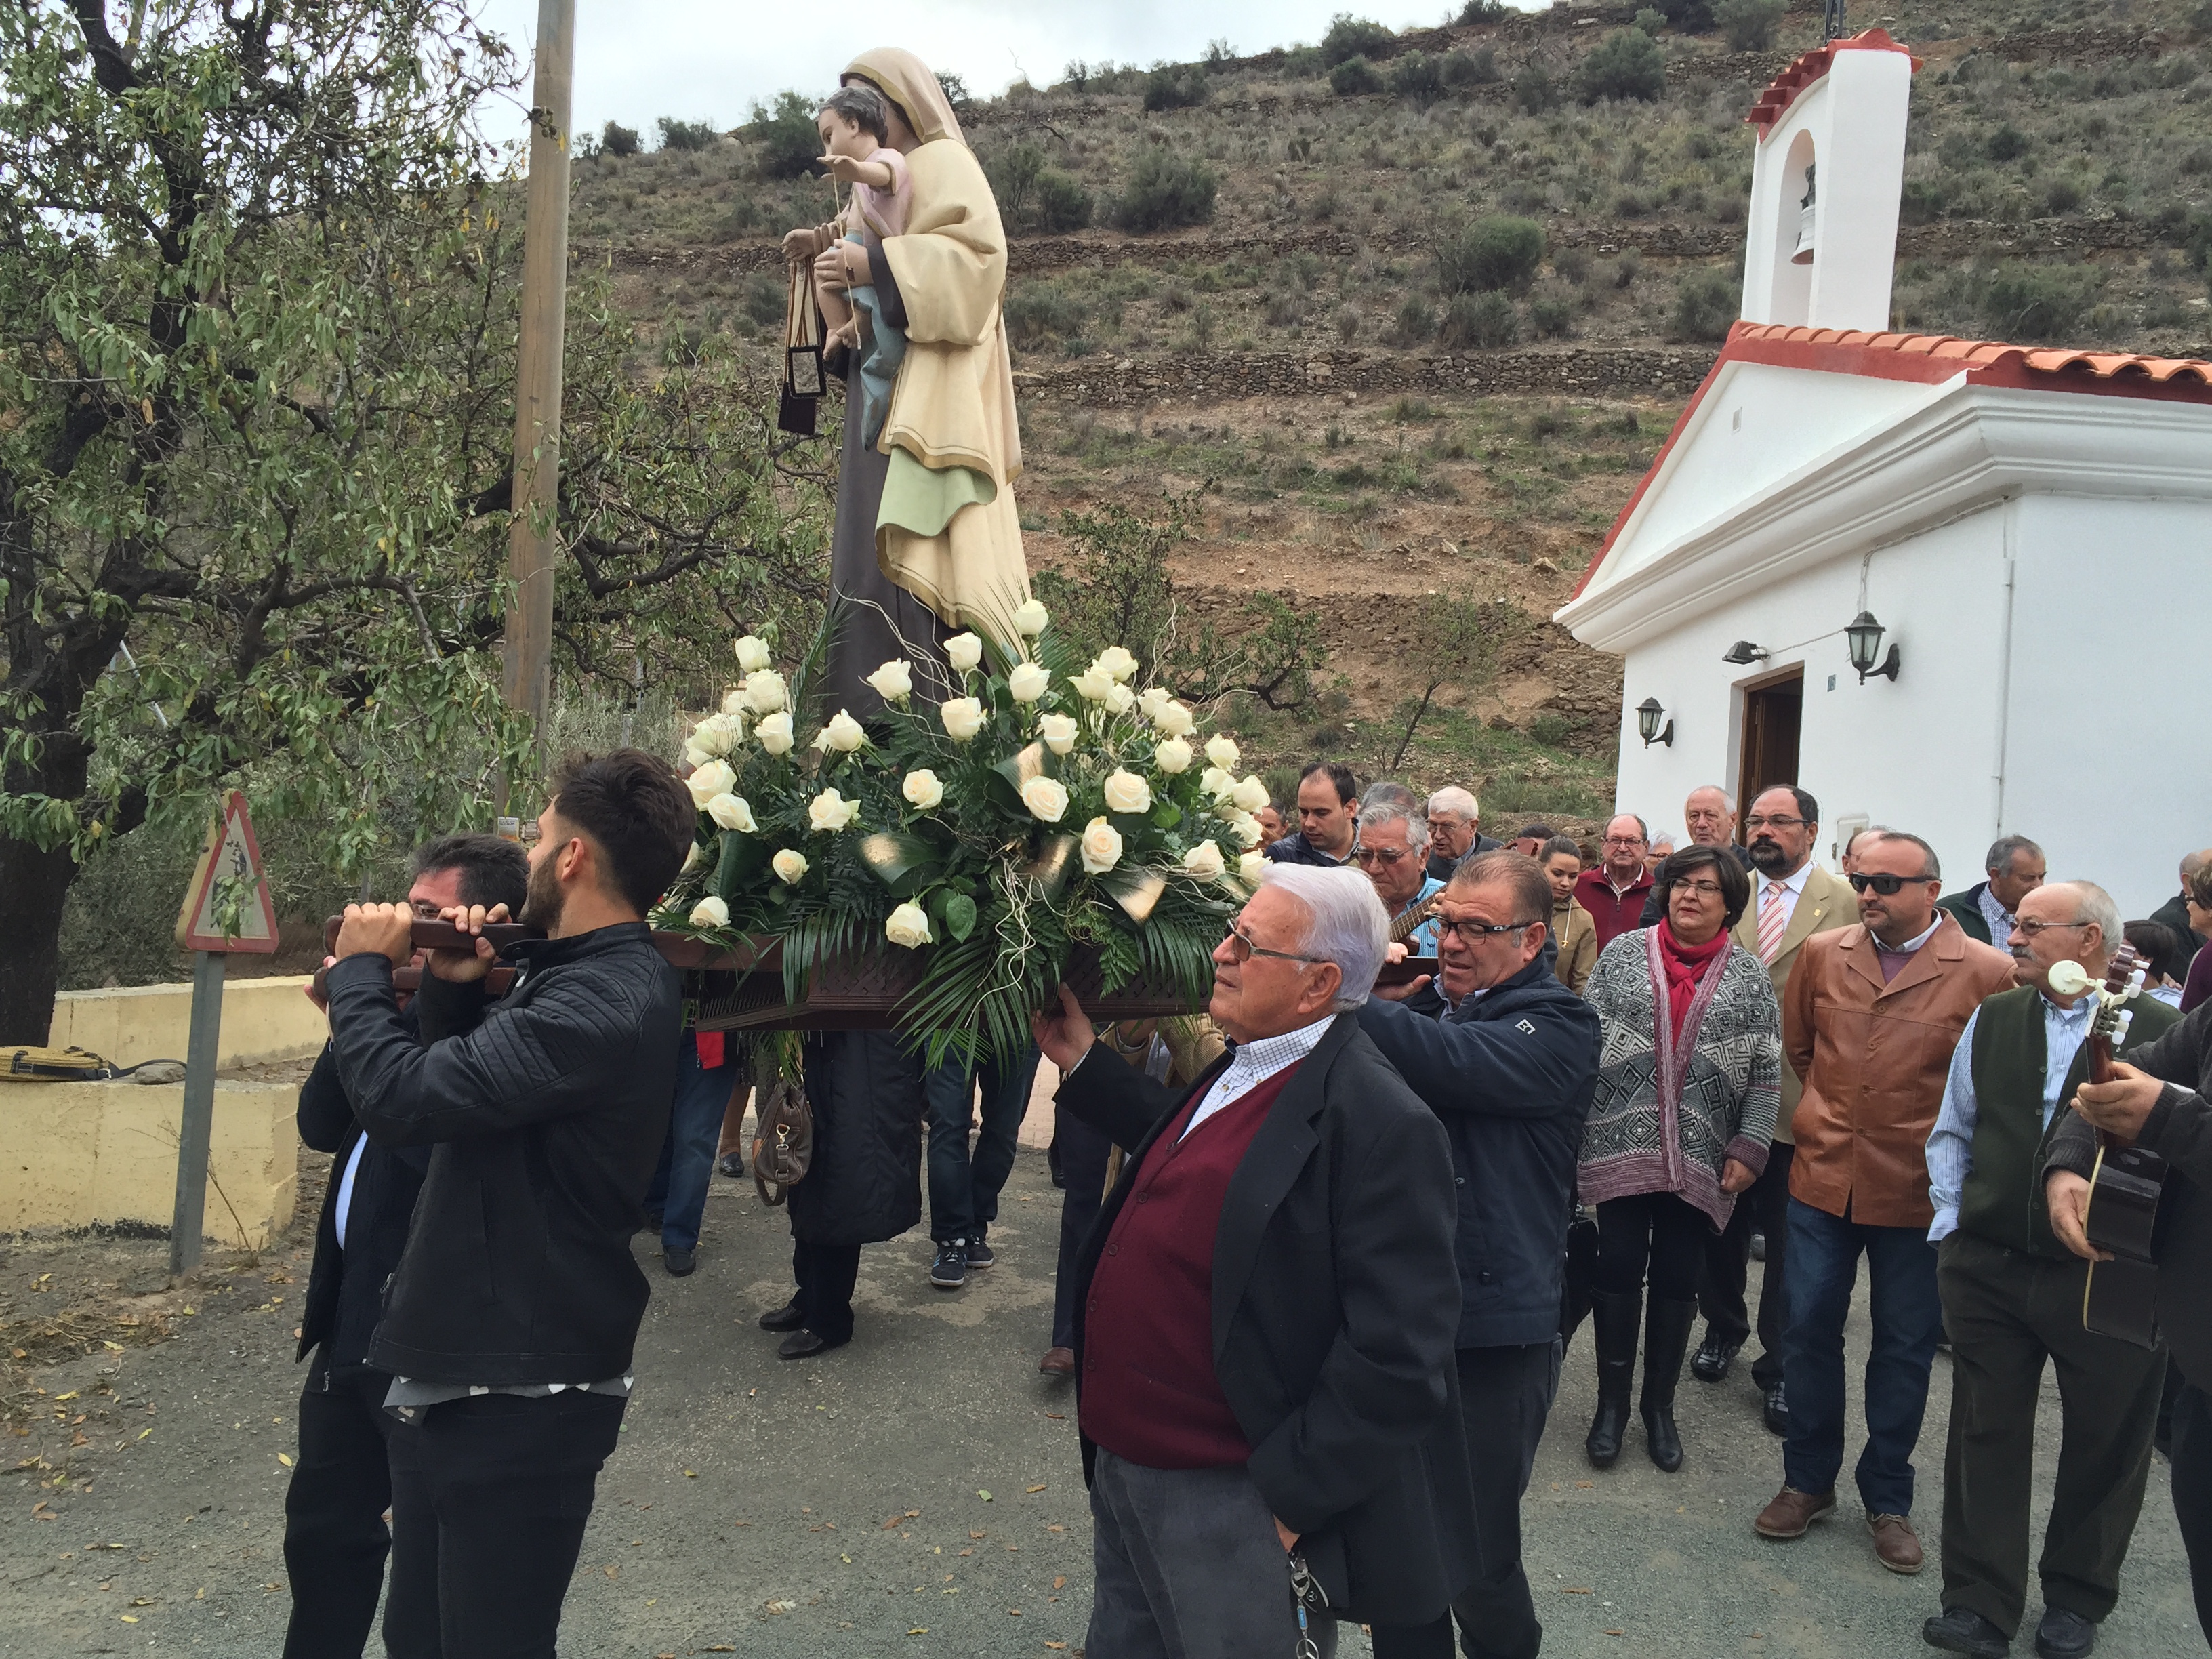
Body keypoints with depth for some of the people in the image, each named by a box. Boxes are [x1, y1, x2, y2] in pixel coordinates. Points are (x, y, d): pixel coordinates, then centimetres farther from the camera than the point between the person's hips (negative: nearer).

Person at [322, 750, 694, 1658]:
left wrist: (362, 970, -11)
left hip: (519, 1395, -10)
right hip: (452, 1374, 10)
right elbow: (465, 1077, 18)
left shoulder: (606, 1005, -25)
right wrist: (453, 990, -1)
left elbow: (401, 1097, -29)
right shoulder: (578, 973, 8)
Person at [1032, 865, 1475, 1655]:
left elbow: (1398, 1352, -24)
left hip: (1229, 1504, -8)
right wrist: (1083, 1064, 18)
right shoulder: (1242, 1070, 4)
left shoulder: (1382, 1122, -24)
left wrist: (1288, 1499, -19)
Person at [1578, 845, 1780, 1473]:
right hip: (1620, 1147, 0)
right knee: (1618, 1271, 4)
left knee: (1676, 1280, 9)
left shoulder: (1749, 977, 3)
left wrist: (1748, 1148, -5)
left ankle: (1659, 1404, 26)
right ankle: (1612, 1402, 20)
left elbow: (1765, 1076, 3)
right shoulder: (1623, 954, 2)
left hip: (1699, 1158, 1)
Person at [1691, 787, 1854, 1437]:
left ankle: (1780, 1366, 23)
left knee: (1789, 1242, 7)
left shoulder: (1846, 905, -5)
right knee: (1720, 1227, 16)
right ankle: (1723, 1329, 38)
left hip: (1799, 1100, -3)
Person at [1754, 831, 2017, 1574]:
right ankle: (1808, 1481, 27)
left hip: (1918, 1191, -2)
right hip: (1823, 1177, 3)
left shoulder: (1987, 973, -11)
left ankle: (1888, 1499, 28)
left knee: (1905, 1346, 11)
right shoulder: (1821, 954, 0)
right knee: (1809, 1329, 9)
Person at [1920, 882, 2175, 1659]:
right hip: (1987, 1268, 3)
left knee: (2103, 1446, 14)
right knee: (1986, 1434, 10)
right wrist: (1950, 1222, 5)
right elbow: (1953, 1130, 11)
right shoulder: (1992, 1020, 4)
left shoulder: (2163, 1031, -10)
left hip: (2110, 1279, -3)